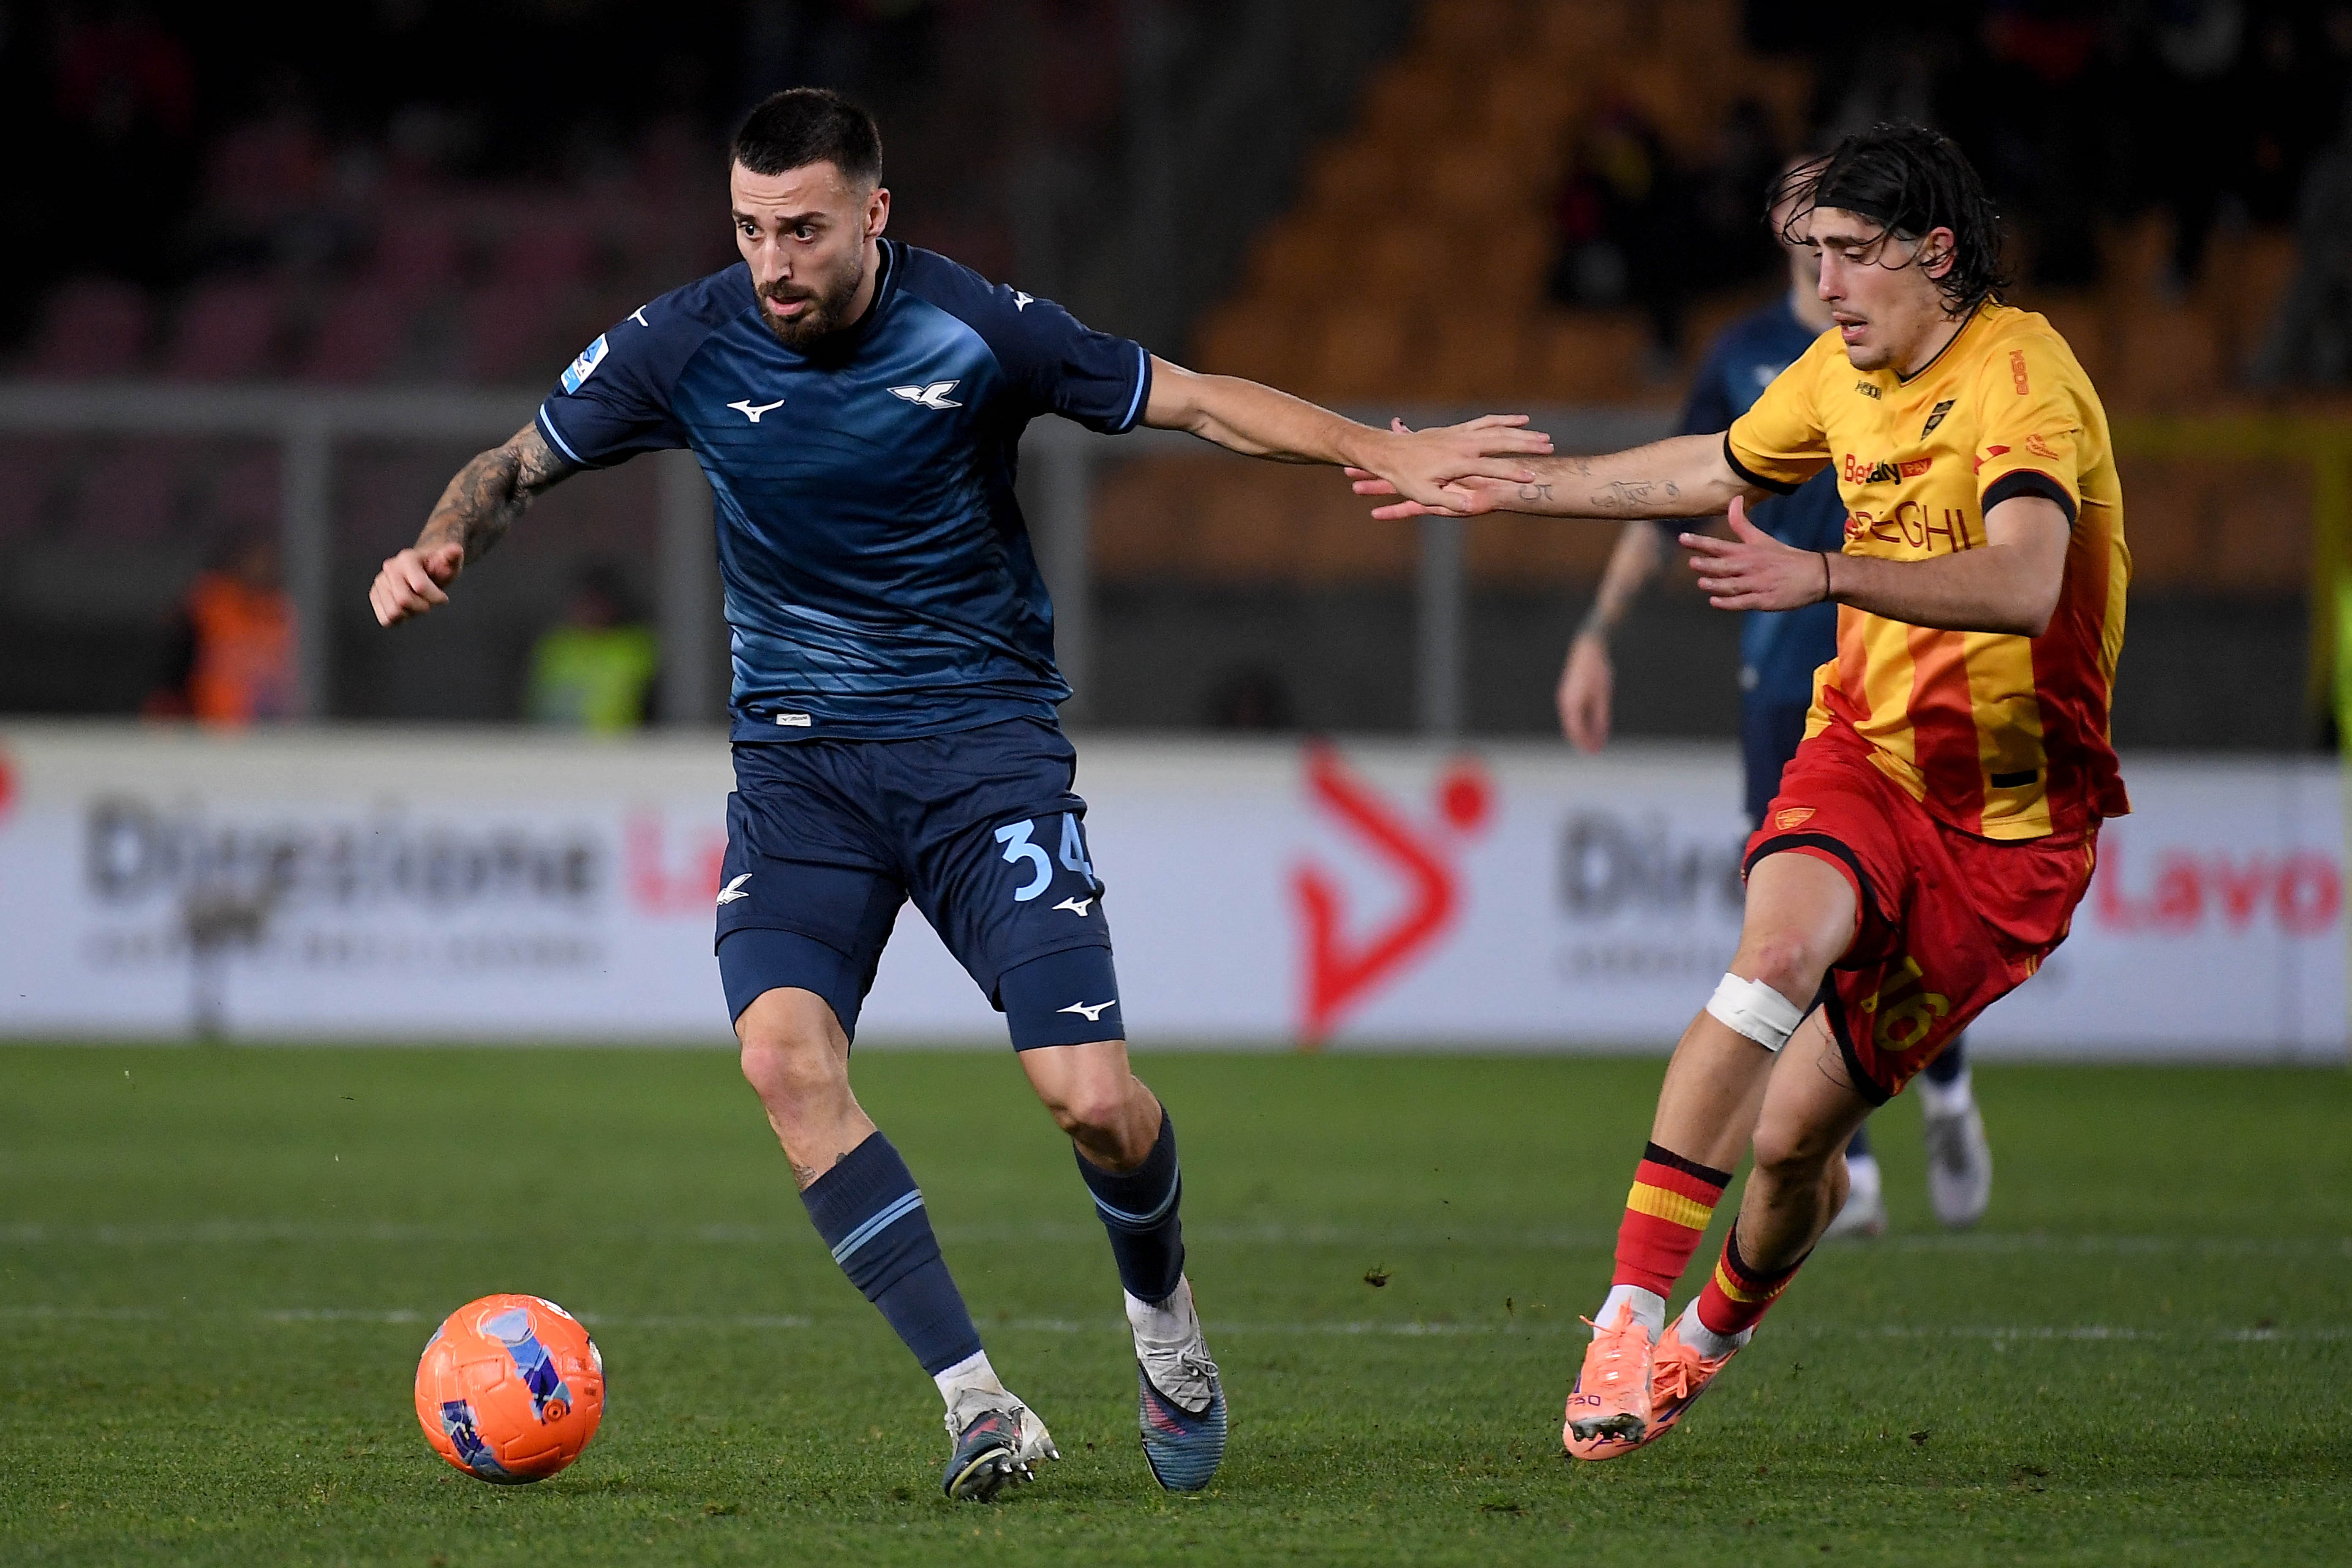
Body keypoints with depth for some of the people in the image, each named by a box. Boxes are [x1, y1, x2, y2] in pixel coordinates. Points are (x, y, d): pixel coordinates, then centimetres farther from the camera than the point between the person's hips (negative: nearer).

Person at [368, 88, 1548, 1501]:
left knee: (1092, 1099, -14)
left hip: (984, 742, -2)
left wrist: (1382, 453, -11)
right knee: (784, 1054, -24)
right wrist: (439, 546, -13)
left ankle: (1163, 1307, 23)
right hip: (799, 759, 2)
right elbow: (519, 468, 8)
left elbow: (1194, 401, -1)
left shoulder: (975, 333, -11)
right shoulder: (686, 347, -6)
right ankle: (981, 1408, -18)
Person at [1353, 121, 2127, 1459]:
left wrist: (1822, 575, -45)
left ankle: (1721, 1322, 33)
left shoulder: (2021, 374, -17)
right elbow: (1711, 471, 27)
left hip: (2015, 818, -4)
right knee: (1780, 950, -30)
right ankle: (1631, 1313, -33)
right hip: (1864, 754, 4)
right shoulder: (1844, 373, 6)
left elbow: (2022, 583, -34)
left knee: (1798, 1131, -2)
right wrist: (1508, 486, 29)